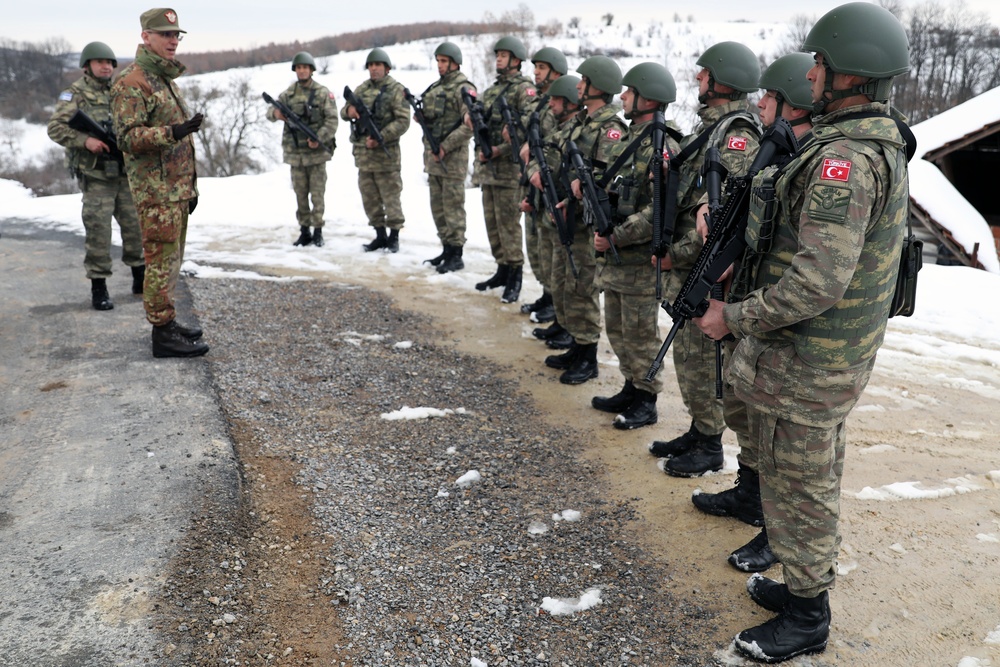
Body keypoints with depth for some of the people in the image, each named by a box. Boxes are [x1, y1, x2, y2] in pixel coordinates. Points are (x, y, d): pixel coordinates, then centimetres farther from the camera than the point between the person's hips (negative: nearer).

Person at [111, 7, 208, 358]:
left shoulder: (166, 79, 18)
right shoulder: (131, 82, -11)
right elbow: (128, 138, -18)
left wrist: (191, 186, 22)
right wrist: (173, 133, -32)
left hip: (177, 188, 9)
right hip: (156, 191, -9)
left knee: (171, 259, 14)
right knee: (161, 260, -6)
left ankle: (167, 321, 24)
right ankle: (163, 334, -1)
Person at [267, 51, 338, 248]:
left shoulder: (323, 93, -1)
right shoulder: (289, 93, 9)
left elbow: (332, 120, -7)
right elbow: (271, 110, 7)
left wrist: (320, 138, -20)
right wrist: (275, 113, -19)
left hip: (316, 151, -4)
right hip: (295, 152, 4)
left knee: (317, 193, -1)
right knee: (300, 194, 8)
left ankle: (318, 231, 6)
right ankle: (304, 231, 15)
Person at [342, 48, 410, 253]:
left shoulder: (396, 90, -4)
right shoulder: (361, 89, 14)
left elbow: (403, 121, -12)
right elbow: (344, 112, 17)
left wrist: (380, 138, -20)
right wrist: (348, 111, -8)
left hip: (385, 153, -6)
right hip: (363, 152, 6)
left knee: (390, 198, -1)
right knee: (370, 198, 11)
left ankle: (394, 237, 10)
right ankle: (380, 236, 21)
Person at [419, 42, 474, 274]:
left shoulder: (463, 87, -9)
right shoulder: (435, 87, 17)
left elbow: (471, 124, -18)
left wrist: (446, 146, -20)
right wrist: (420, 116, 1)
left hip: (452, 157, -8)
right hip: (433, 156, 9)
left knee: (453, 206, -4)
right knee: (438, 206, 13)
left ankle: (456, 255, 2)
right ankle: (446, 249, 22)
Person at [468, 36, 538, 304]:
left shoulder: (524, 88, -7)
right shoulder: (492, 89, 18)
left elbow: (529, 128, -18)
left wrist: (500, 150, -22)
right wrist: (471, 118, -2)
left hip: (510, 165, -8)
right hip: (488, 165, 8)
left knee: (508, 221, -7)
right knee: (492, 220, 12)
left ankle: (515, 277, 1)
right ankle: (502, 269, 22)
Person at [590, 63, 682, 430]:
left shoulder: (663, 148, -18)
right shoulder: (628, 140, 12)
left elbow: (662, 210, -25)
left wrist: (617, 238, -23)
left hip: (640, 262, -9)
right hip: (614, 258, 9)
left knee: (640, 334, 2)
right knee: (617, 329, 18)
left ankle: (646, 403, 16)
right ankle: (631, 389, 33)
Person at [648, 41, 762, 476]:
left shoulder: (738, 135, -17)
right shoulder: (707, 126, 14)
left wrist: (679, 254, -17)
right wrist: (666, 243, 10)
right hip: (685, 262, 10)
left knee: (700, 356, -1)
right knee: (687, 350, 16)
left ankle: (710, 447, 13)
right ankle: (698, 430, 30)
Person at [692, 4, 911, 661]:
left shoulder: (844, 158, -26)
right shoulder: (883, 143, 7)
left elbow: (816, 283, -31)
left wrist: (733, 317, -19)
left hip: (803, 365, -10)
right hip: (842, 355, 10)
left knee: (797, 489, 7)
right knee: (819, 480, 23)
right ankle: (810, 584, 41)